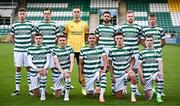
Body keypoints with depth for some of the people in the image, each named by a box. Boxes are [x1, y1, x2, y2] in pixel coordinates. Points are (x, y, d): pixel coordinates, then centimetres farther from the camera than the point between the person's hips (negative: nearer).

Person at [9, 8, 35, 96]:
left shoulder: (30, 24, 2)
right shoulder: (14, 25, 4)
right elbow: (10, 38, 11)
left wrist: (28, 43, 1)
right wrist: (17, 42, 6)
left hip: (28, 50, -1)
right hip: (17, 50, 1)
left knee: (29, 68, 2)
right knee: (18, 69, 6)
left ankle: (30, 89, 10)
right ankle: (17, 89, 13)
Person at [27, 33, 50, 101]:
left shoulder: (46, 48, 2)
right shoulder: (30, 49, 1)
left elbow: (48, 61, -1)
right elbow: (29, 62, -4)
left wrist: (44, 68, -20)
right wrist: (37, 69, -19)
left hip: (43, 69, -1)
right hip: (34, 71, 1)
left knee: (43, 73, -39)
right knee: (36, 94, -5)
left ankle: (43, 94, -23)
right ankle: (40, 90, 32)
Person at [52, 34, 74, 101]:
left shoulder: (69, 49, -3)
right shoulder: (55, 50, -3)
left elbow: (72, 60, -14)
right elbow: (57, 62, -14)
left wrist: (70, 70, -32)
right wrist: (62, 71, -30)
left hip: (66, 70, -1)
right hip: (57, 72, 1)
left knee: (67, 76, -38)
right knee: (57, 95, 0)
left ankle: (67, 94, -14)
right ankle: (61, 88, 37)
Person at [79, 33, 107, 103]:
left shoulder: (100, 48, 0)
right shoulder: (83, 50, -1)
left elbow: (105, 59, -9)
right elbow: (80, 64, 5)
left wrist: (104, 69, -25)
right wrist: (81, 75, 3)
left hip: (97, 71, -1)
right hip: (88, 75, 1)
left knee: (103, 75, -37)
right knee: (90, 95, 0)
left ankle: (101, 96, -31)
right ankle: (94, 90, 38)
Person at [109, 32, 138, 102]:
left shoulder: (128, 48, -4)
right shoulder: (111, 50, -3)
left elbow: (133, 59, 9)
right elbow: (110, 64, 5)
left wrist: (130, 67, -10)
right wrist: (112, 76, 1)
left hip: (126, 71, -1)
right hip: (117, 74, 1)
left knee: (133, 75, -39)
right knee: (119, 96, 1)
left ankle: (133, 95, -20)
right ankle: (121, 91, 39)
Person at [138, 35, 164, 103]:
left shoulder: (157, 51, 6)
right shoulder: (142, 53, 5)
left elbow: (160, 63, -4)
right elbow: (140, 66, 5)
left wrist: (161, 72, -23)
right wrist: (141, 78, -4)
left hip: (155, 73, 0)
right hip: (146, 76, 0)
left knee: (161, 77, -38)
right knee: (148, 97, -7)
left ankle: (159, 96, -23)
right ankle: (151, 91, 30)